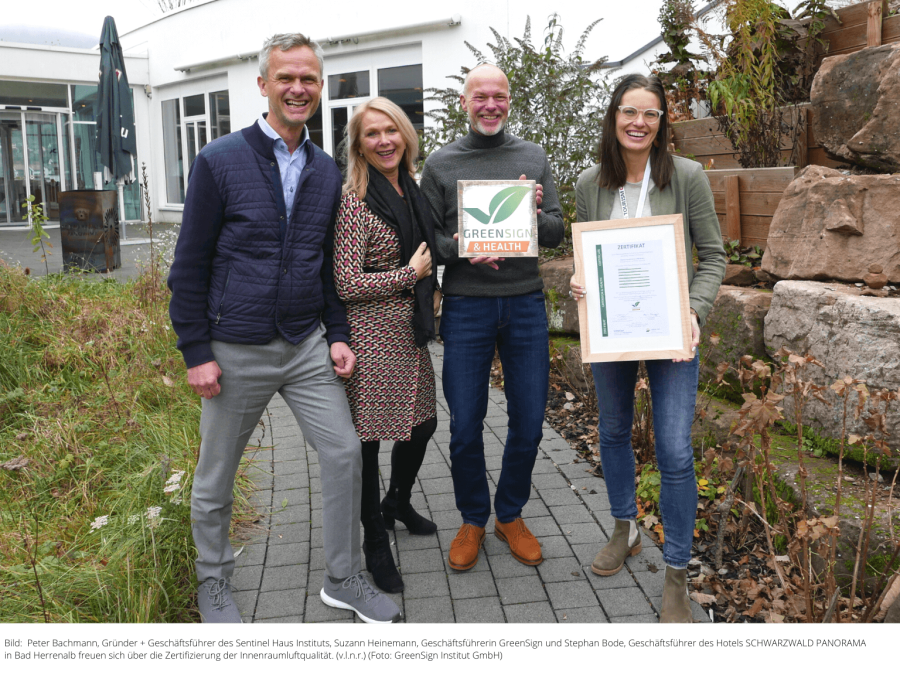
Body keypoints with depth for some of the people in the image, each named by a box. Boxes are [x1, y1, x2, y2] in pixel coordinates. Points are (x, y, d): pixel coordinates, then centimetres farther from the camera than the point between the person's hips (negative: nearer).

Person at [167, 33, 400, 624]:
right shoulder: (220, 161, -7)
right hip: (236, 349, -3)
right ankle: (214, 583, 33)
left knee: (344, 452, 0)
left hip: (307, 346, 4)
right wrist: (197, 352, -10)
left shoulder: (327, 172, 7)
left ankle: (344, 579, 19)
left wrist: (338, 335, 4)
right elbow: (190, 264, -6)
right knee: (216, 476, 10)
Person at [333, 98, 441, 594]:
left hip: (409, 330, 8)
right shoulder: (354, 201, -14)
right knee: (367, 436, 3)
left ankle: (398, 502, 46)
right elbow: (347, 284, -18)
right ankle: (375, 541, 23)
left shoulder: (412, 191, 10)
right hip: (370, 334, -8)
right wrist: (410, 275, -12)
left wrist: (432, 293, 8)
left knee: (422, 422, 18)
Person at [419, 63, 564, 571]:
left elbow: (557, 234, 7)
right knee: (466, 427, 3)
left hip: (526, 303, 2)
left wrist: (534, 213, -15)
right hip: (466, 306, -1)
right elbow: (426, 237, 3)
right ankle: (473, 520, 26)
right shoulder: (441, 163, 5)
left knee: (529, 423, 7)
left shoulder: (534, 158, 10)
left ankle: (510, 515, 29)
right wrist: (461, 248, -17)